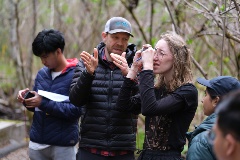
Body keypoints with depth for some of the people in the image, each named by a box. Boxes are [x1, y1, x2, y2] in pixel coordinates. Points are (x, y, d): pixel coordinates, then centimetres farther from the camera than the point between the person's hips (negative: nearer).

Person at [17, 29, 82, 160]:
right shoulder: (41, 74, 8)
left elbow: (76, 110, -19)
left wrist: (44, 103, -21)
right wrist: (26, 99, -6)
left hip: (63, 145, -5)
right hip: (36, 142, 5)